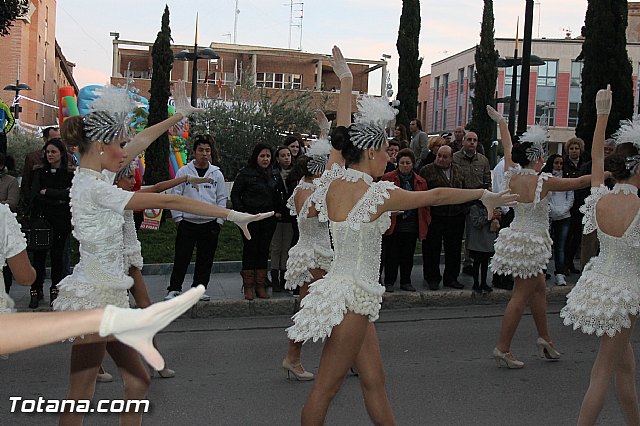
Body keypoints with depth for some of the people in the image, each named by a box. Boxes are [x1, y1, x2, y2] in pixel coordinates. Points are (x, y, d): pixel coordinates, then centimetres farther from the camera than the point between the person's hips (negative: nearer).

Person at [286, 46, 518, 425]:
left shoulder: (334, 181, 3)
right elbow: (436, 196, -6)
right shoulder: (378, 195, -16)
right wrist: (484, 195, 7)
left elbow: (344, 133, 15)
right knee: (326, 388, 2)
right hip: (353, 296, -8)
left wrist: (346, 80, 26)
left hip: (342, 288, 8)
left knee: (374, 381, 14)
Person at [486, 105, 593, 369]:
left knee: (539, 288, 21)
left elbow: (508, 148, 15)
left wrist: (501, 122, 31)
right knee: (521, 297, -1)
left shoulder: (511, 176, -2)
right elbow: (580, 182, -8)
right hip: (531, 242, -8)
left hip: (517, 236, 8)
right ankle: (503, 349, 4)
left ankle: (544, 338, 32)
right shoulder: (543, 182, -17)